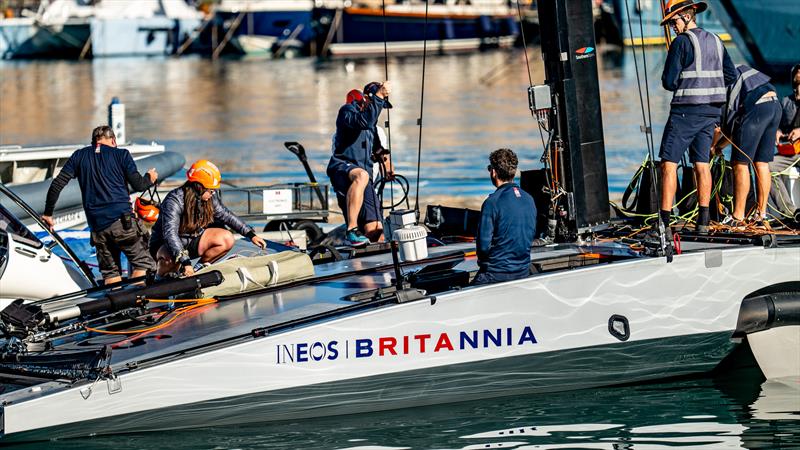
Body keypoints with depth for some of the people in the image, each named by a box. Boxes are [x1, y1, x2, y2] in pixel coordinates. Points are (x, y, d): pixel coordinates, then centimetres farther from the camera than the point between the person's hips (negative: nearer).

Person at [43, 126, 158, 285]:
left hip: (96, 224, 3)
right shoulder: (121, 154, 6)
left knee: (110, 272, 10)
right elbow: (138, 185, 3)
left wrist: (48, 214, 19)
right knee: (143, 263, 1)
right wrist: (150, 179, 25)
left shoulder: (80, 156, 14)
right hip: (122, 220, -3)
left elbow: (57, 184, 10)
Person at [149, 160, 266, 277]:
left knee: (227, 239, -14)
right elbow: (170, 233, -36)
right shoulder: (174, 200, -28)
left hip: (193, 242, 7)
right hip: (165, 244, -7)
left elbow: (226, 215, 7)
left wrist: (251, 235, 2)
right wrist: (185, 261, -46)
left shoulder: (211, 198, -7)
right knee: (171, 260, -41)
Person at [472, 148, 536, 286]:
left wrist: (482, 260, 5)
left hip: (497, 274, -7)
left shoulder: (493, 202, -15)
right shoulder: (529, 199, 6)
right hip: (524, 272, 7)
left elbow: (483, 244, -15)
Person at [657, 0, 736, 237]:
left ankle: (665, 223, -10)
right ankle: (703, 222, 12)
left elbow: (668, 81, -12)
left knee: (669, 164, -4)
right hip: (712, 111, 7)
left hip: (686, 111, -7)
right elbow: (731, 76, 13)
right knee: (702, 163, 13)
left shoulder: (682, 42, -11)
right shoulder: (715, 41, 11)